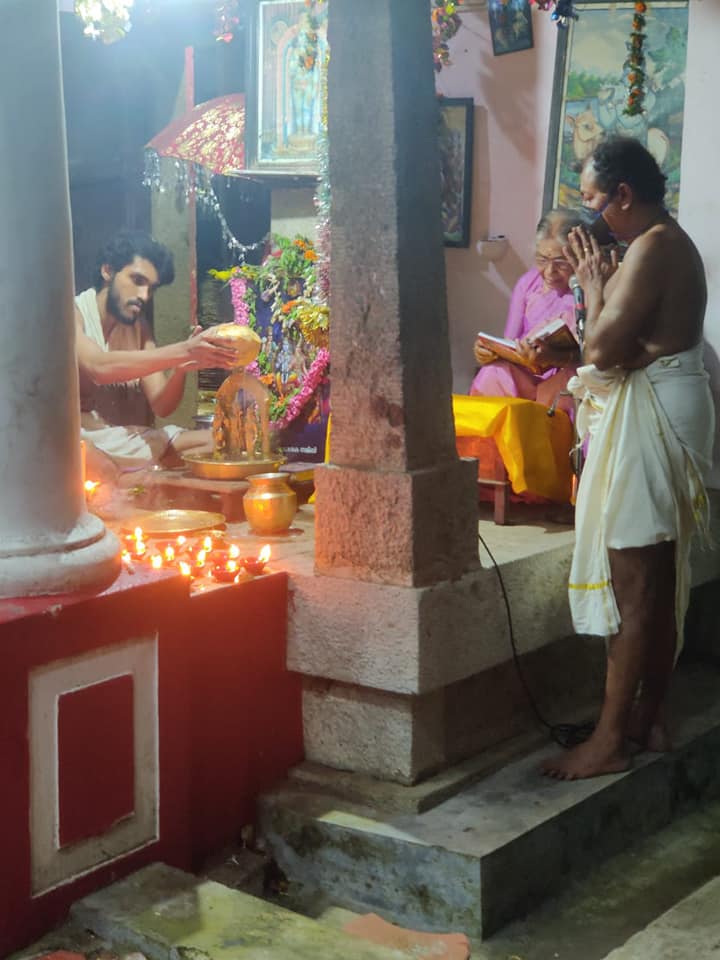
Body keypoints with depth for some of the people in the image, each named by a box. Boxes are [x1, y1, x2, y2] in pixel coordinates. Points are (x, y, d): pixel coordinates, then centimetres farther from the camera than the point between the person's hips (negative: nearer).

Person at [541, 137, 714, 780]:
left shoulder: (650, 248, -16)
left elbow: (602, 350, -20)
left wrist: (593, 286, -6)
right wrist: (604, 283, 10)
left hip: (650, 413, -11)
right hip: (666, 407, 11)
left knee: (631, 584, -7)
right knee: (661, 581, 14)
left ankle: (611, 739, -2)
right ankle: (649, 717, 23)